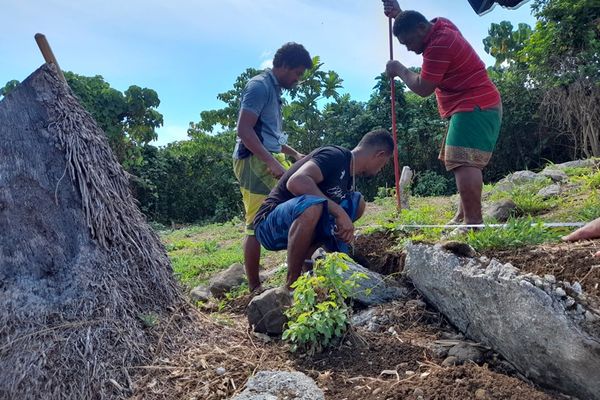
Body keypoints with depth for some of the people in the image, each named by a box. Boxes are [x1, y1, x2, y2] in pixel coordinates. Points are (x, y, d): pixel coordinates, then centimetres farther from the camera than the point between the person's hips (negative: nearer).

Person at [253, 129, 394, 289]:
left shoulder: (350, 175, 12)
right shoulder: (335, 156, -16)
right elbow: (296, 181, -32)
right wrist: (339, 212, -30)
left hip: (294, 225, 8)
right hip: (269, 225, -8)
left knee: (357, 203, 6)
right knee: (312, 204, -39)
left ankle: (304, 259, 4)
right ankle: (291, 285, -18)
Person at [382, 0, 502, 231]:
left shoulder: (439, 45, -20)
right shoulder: (441, 25, 11)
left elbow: (423, 88, -18)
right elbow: (411, 26, 33)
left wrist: (399, 70, -4)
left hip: (475, 108, -11)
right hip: (476, 106, 11)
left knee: (463, 163, -23)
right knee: (464, 163, 14)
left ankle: (474, 223, -28)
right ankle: (462, 217, 20)